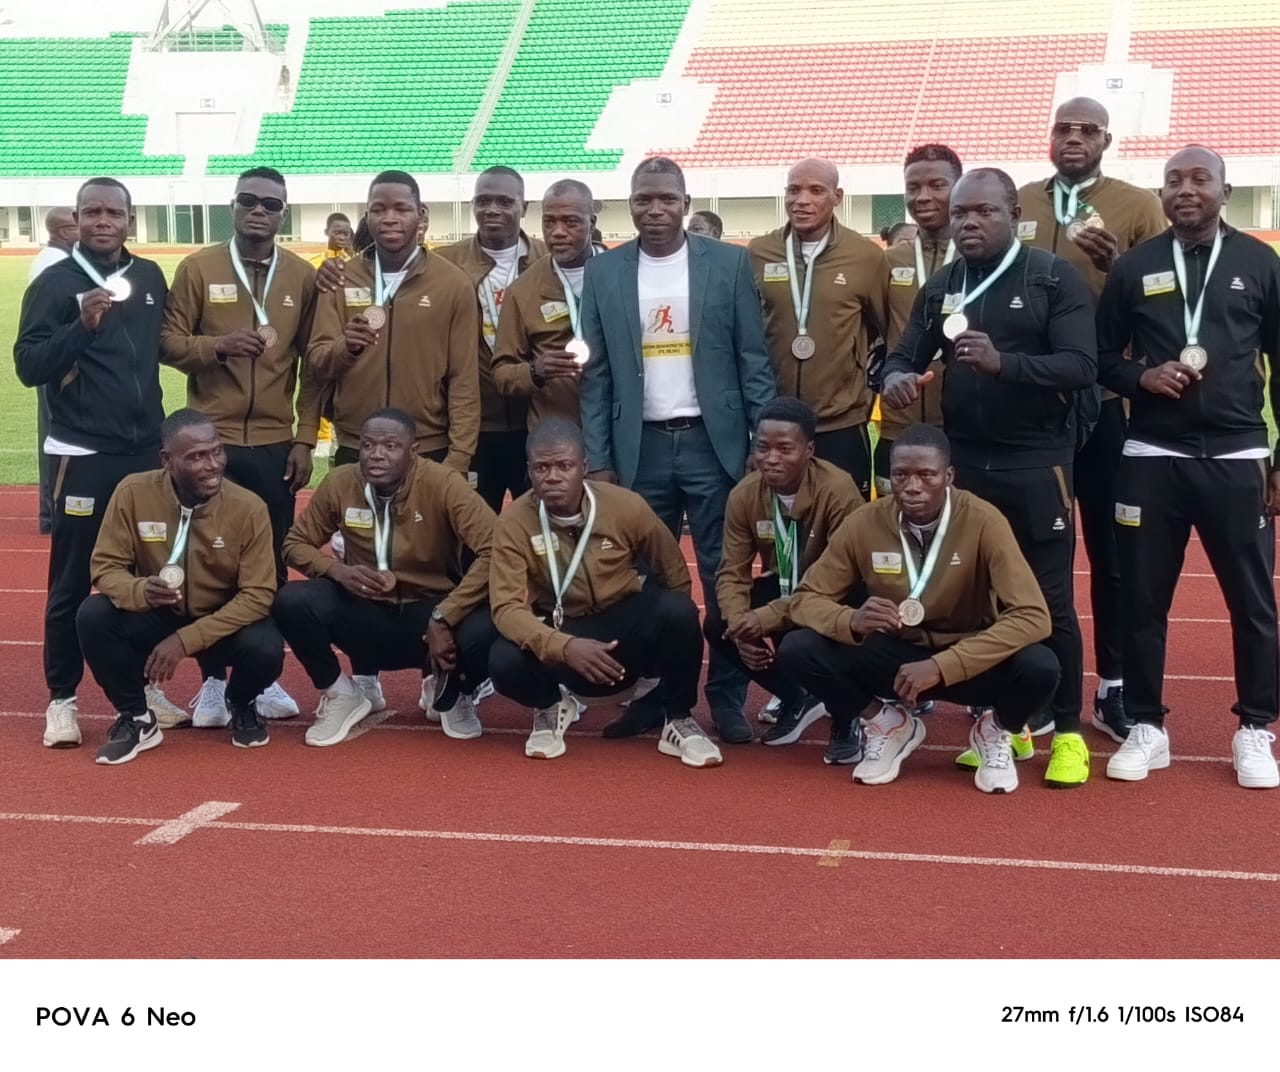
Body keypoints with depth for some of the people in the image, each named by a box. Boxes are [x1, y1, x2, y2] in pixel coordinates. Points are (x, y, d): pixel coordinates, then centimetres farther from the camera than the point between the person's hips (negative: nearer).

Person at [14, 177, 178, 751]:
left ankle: (145, 684, 24)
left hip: (147, 451, 5)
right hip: (83, 456, -4)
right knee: (73, 583, 1)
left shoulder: (151, 278, 8)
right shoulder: (54, 283, -5)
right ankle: (61, 701, 10)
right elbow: (28, 366, -12)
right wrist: (81, 326, -24)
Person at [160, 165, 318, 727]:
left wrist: (305, 438, -1)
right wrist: (218, 345, -19)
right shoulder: (197, 268, -1)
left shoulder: (303, 277, 3)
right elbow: (168, 342, 0)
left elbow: (312, 363, 4)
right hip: (210, 441, -1)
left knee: (272, 560, 7)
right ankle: (213, 680, 14)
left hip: (274, 444, 1)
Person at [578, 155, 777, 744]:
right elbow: (595, 373, 5)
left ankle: (727, 699, 11)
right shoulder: (604, 271, 5)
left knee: (724, 576, 2)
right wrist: (598, 460, 0)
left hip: (713, 442, -1)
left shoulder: (729, 263, 1)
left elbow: (753, 360, 1)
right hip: (640, 446, 1)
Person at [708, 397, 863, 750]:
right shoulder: (744, 494, -12)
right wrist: (741, 626, -30)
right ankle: (796, 699, 8)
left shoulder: (837, 489, -28)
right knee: (718, 626, -17)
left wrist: (768, 618, -36)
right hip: (782, 587, 6)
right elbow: (732, 572, -8)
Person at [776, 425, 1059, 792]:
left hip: (967, 658, -2)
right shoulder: (864, 523, -14)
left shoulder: (983, 522, -21)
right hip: (894, 653, 2)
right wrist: (852, 620, -31)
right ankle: (894, 723, 6)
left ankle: (996, 730, 4)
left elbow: (1032, 616, -26)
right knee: (797, 649, -22)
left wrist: (941, 666, -35)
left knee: (1039, 668, -33)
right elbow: (806, 598, -6)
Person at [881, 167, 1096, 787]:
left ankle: (1067, 731, 14)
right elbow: (906, 354, 8)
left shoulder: (1054, 279, -4)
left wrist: (1003, 362, -28)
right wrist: (896, 376, -17)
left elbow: (1081, 366, -13)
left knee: (1050, 600, 1)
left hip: (1036, 464, -4)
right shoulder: (940, 288, 10)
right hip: (965, 463, 4)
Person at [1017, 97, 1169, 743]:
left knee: (1110, 549, 4)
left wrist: (1117, 268, -21)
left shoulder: (1138, 207, 1)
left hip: (1104, 402, -2)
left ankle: (1114, 688, 13)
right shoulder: (1017, 206, 9)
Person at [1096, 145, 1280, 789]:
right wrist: (1142, 378, -11)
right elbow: (1101, 356, 10)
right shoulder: (1133, 267, 5)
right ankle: (1146, 726, 19)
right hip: (1152, 459, 1)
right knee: (1143, 599, 6)